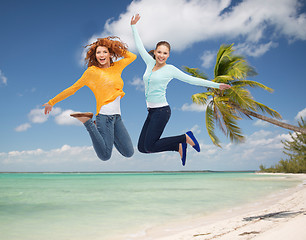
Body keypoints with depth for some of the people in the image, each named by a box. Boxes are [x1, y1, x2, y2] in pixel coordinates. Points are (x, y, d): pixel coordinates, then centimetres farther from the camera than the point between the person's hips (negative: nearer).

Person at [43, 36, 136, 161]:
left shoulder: (116, 67, 14)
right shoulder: (92, 71, 0)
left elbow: (132, 56, 29)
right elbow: (73, 88, 5)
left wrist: (115, 46, 18)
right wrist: (52, 102, 9)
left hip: (117, 116, 6)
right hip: (104, 114, -6)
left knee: (129, 153, 5)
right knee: (105, 156, -12)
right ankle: (88, 122, 4)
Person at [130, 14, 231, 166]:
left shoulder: (170, 69, -5)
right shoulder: (150, 63, 10)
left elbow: (192, 80, -2)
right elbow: (140, 47, 20)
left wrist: (216, 85, -3)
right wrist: (133, 26, 24)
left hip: (162, 110, -7)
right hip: (151, 111, 7)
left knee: (149, 147, -12)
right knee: (142, 147, 4)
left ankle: (185, 138, 3)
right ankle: (179, 147, 13)